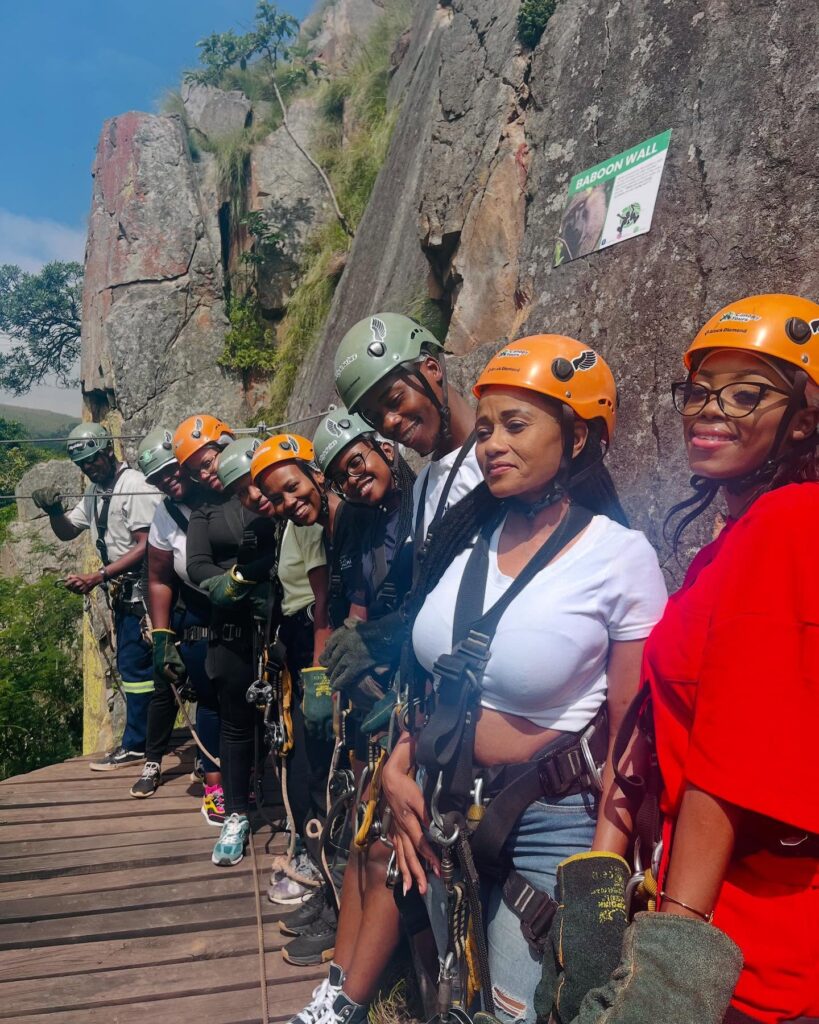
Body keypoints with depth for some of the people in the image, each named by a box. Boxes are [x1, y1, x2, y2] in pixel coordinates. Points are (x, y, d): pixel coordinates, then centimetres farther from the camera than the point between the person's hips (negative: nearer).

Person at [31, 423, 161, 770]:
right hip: (122, 591, 9)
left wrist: (97, 577, -23)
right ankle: (153, 736, 24)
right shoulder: (95, 490, 13)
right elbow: (67, 532, 21)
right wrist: (54, 510, -1)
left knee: (133, 666, -4)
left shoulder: (136, 487, -15)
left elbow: (146, 546, -21)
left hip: (142, 590, -9)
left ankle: (135, 745, 8)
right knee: (134, 665, 14)